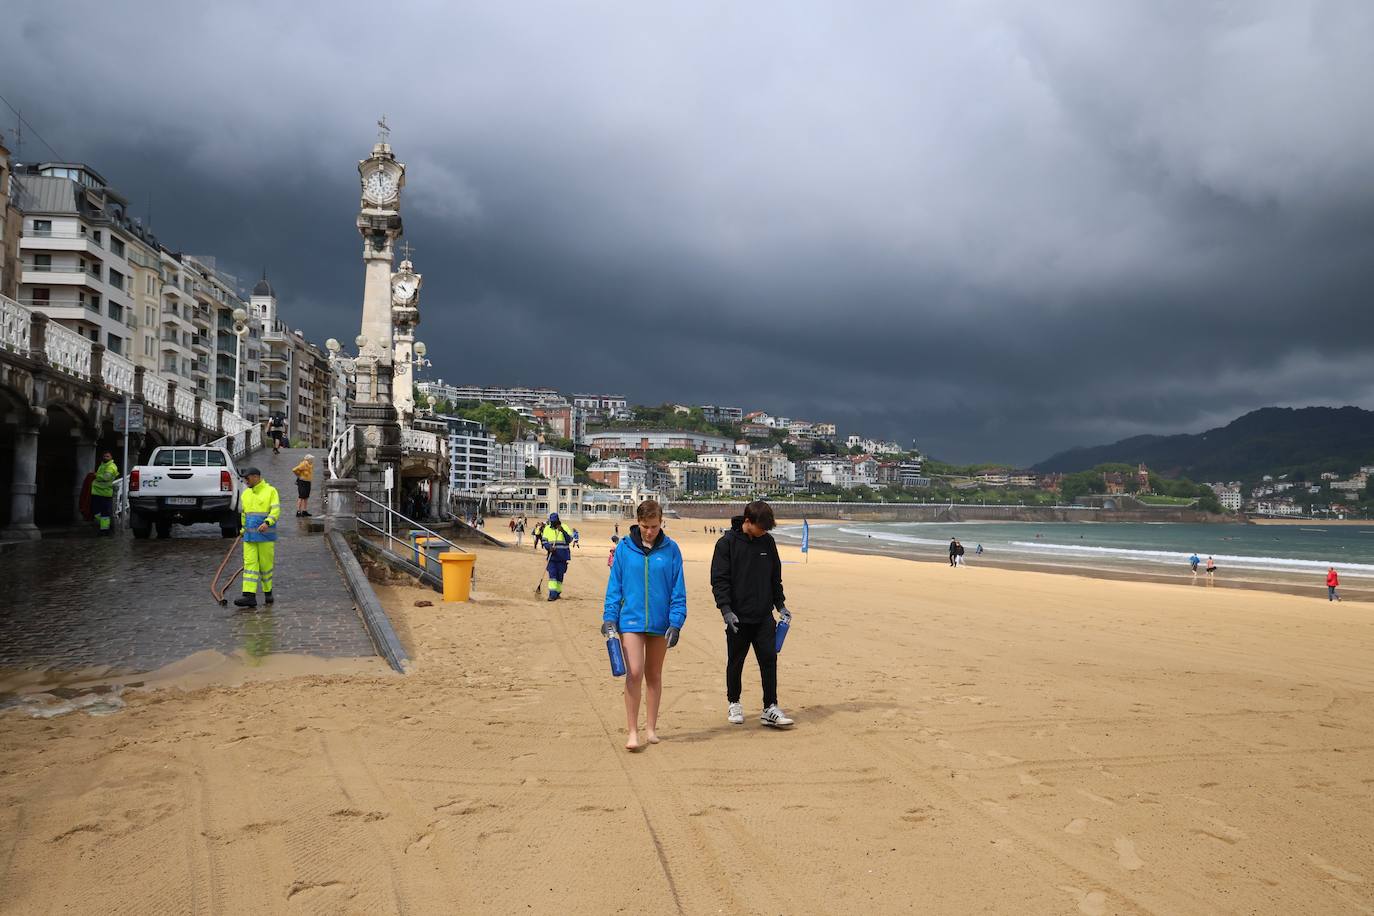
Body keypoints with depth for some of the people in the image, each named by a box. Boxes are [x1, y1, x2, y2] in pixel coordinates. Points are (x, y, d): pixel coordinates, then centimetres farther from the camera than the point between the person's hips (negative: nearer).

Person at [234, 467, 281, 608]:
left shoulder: (270, 491, -5)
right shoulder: (246, 493, 14)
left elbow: (276, 511, -14)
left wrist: (267, 523, -30)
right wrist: (244, 531, 25)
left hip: (266, 535, -5)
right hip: (249, 537, 5)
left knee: (266, 564, 2)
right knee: (249, 564, -5)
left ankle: (268, 592, 20)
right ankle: (250, 596, -11)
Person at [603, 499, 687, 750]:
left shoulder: (670, 549, -2)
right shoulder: (624, 548, -2)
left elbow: (678, 590, 0)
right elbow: (615, 585, 3)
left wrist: (676, 623, -6)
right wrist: (609, 617, -3)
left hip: (660, 622, 1)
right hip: (631, 620, -1)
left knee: (654, 675, 13)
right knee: (634, 673, -10)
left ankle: (651, 727, 25)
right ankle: (632, 731, -3)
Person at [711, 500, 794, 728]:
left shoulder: (768, 542, 6)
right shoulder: (727, 543, -8)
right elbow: (719, 580, -10)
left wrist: (780, 605, 12)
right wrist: (726, 610, -18)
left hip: (764, 616, 3)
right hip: (738, 617, -3)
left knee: (769, 660, -2)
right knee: (735, 662, 9)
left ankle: (770, 709, 3)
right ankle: (734, 704, 26)